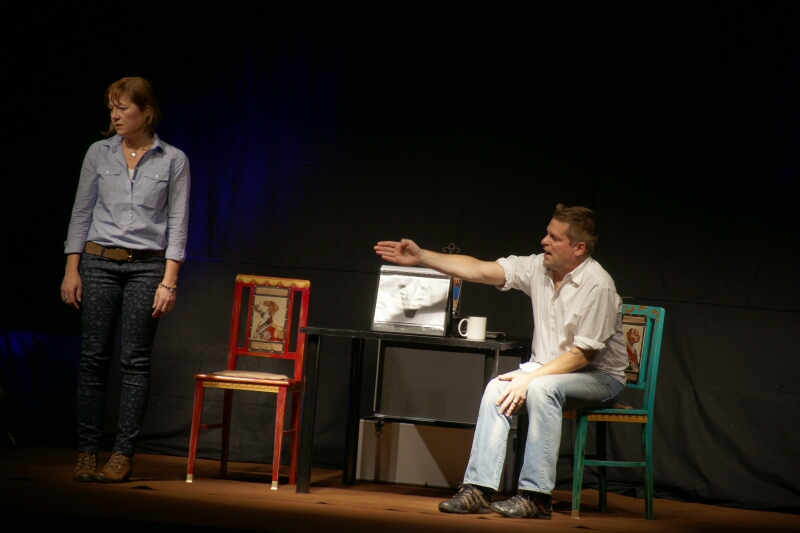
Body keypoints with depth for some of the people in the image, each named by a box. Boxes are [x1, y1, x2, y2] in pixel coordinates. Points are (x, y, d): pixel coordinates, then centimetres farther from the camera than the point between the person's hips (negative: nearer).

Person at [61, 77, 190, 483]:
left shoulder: (173, 161, 1)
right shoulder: (99, 153, 6)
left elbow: (177, 224, -1)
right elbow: (81, 213, 8)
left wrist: (169, 282, -8)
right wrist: (72, 270, 0)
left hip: (147, 267, -1)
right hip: (99, 264, 1)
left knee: (135, 361, -2)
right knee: (93, 358, 0)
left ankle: (123, 454, 3)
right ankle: (86, 453, 4)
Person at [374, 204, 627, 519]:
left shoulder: (597, 286, -21)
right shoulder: (537, 267, -3)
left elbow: (584, 354, -21)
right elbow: (479, 271, -4)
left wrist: (529, 378, -25)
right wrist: (420, 257, -9)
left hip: (601, 376, -6)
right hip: (547, 370, 6)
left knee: (541, 389, -34)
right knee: (497, 387, -20)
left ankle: (536, 496, -32)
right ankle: (478, 489, -22)